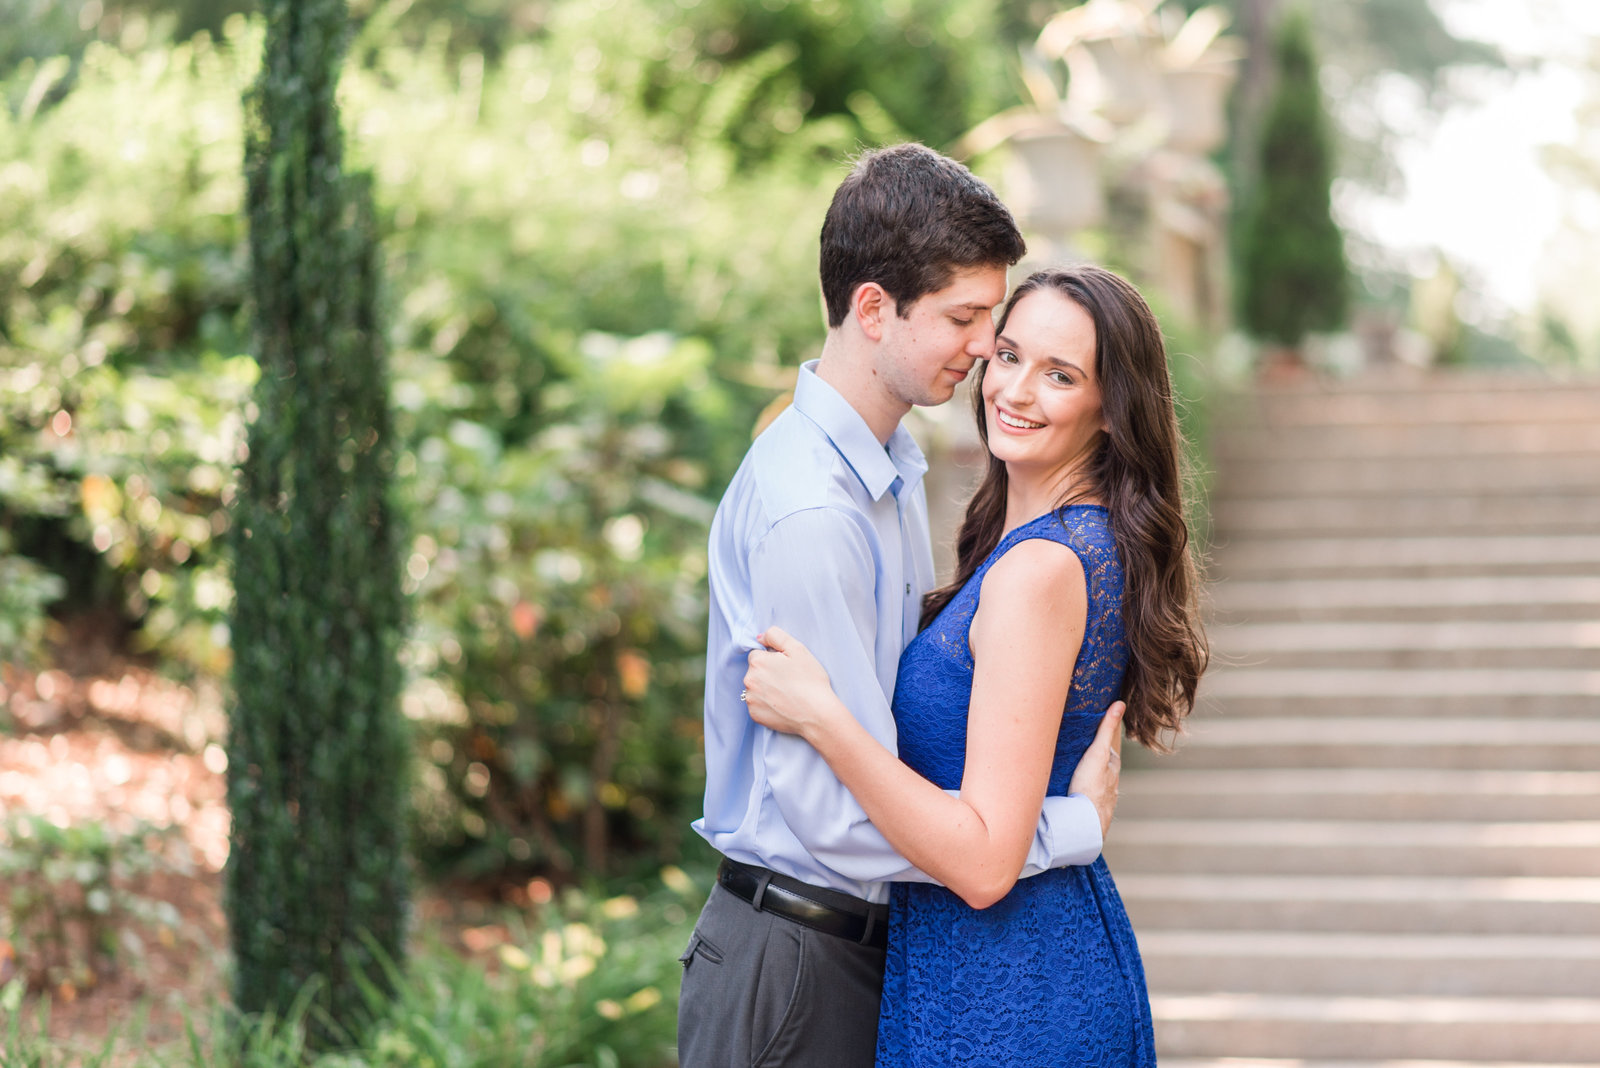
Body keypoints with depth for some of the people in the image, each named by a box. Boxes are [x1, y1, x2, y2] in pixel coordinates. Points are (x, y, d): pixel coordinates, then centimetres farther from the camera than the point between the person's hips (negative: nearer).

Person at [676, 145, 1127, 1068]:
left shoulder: (894, 464, 8)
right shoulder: (808, 514, -24)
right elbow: (840, 812, -25)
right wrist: (1072, 826, -17)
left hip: (871, 943, 9)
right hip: (793, 970, -9)